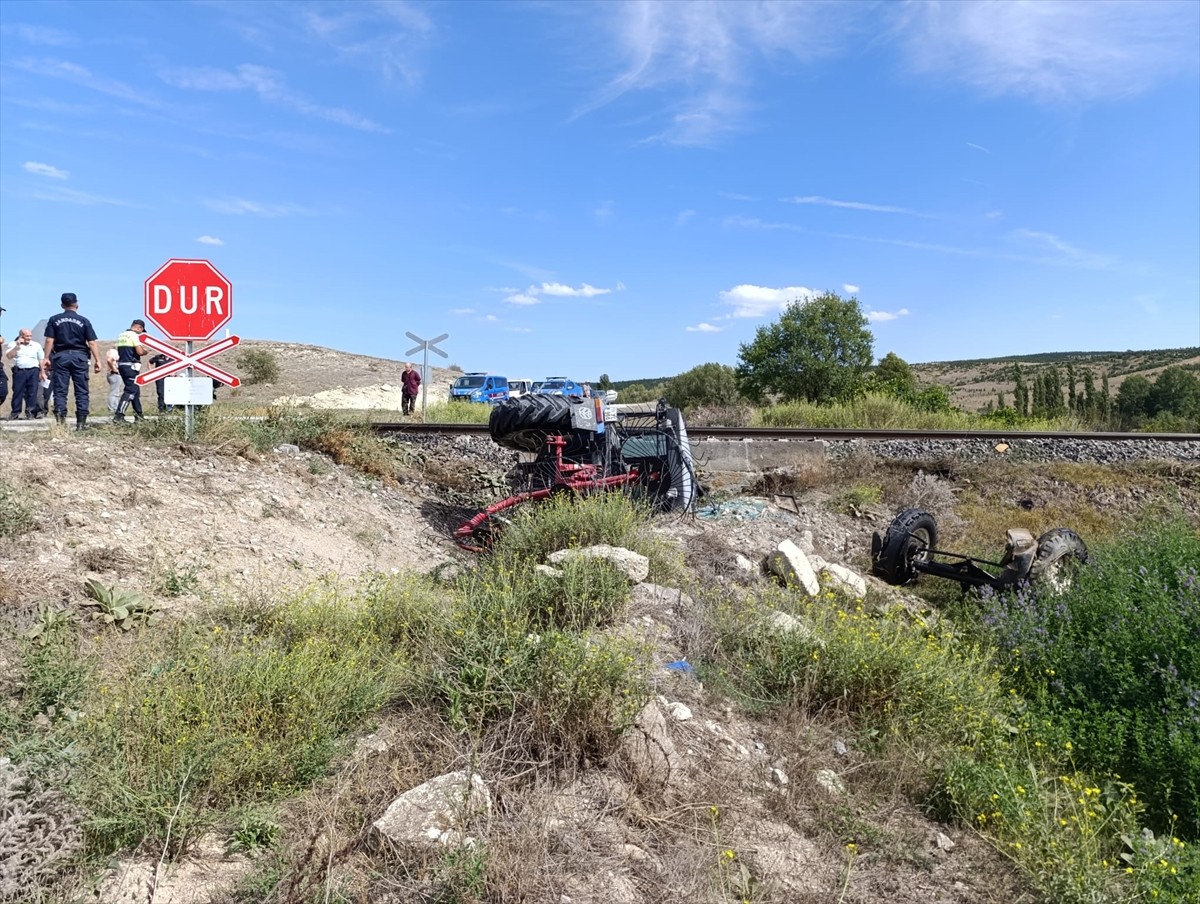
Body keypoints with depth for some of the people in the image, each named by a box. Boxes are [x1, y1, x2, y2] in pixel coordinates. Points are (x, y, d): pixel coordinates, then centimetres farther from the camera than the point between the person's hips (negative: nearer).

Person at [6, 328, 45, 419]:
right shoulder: (13, 345, 8)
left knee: (32, 392, -4)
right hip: (19, 371, 0)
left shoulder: (37, 345, 11)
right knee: (17, 392, -1)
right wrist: (17, 346, -10)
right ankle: (15, 412, 3)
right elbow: (9, 356, -5)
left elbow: (41, 360, 13)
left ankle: (30, 412, 0)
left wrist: (42, 372, 8)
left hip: (33, 371, 1)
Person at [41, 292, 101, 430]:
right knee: (81, 391, 3)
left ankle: (60, 420, -6)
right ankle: (81, 422, -1)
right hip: (79, 356, -1)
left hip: (60, 356, 1)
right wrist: (97, 360, -1)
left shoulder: (54, 320, 6)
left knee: (60, 390, 3)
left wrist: (46, 358, 4)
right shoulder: (83, 321, 3)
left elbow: (49, 341, 1)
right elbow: (92, 342, -3)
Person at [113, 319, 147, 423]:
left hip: (121, 365, 9)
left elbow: (120, 351, 20)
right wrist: (145, 351, 2)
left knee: (135, 390, 18)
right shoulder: (134, 335, -11)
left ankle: (138, 414, 25)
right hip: (131, 366, -9)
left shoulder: (121, 335, 16)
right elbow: (139, 352, -19)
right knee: (130, 391, -9)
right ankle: (118, 416, -17)